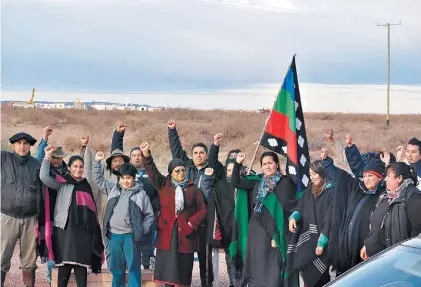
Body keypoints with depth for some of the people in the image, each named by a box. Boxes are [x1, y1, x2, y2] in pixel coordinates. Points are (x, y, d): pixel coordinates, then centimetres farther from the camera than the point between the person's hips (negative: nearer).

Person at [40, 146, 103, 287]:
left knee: (81, 265, 0)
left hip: (84, 230, 3)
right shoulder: (62, 183, 5)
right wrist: (48, 157, -15)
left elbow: (92, 208, 18)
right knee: (65, 263, -5)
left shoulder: (86, 186, 16)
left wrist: (96, 232, 14)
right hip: (66, 229, -3)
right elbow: (44, 176, -11)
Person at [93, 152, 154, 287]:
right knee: (116, 269, 11)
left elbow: (149, 215, 4)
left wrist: (142, 230, -5)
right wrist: (97, 162, 7)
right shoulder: (113, 189, 10)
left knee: (133, 268, -3)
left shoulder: (141, 194, 0)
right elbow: (98, 179, 17)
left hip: (131, 236, -4)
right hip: (113, 235, 4)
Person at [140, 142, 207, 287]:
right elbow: (152, 171, -7)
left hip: (185, 234, 0)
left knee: (183, 270, 3)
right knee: (167, 270, -3)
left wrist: (191, 224, -9)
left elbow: (202, 210, 5)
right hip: (166, 233, 0)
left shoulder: (193, 189, 7)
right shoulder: (163, 185, 7)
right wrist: (146, 155, -23)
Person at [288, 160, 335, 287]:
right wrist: (293, 217, -11)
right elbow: (300, 208, 13)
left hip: (321, 240, -5)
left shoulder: (331, 192, -8)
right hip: (306, 238, 6)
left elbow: (329, 219, -13)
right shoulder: (309, 191, 13)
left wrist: (321, 243, -16)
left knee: (317, 274, -8)